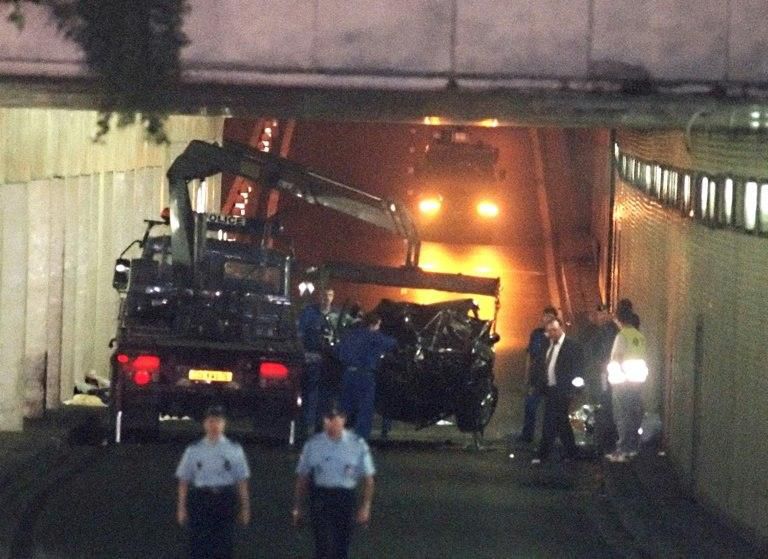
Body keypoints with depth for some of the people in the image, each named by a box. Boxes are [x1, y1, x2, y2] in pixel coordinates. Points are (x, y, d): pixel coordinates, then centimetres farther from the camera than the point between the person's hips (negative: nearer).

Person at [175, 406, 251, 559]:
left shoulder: (234, 450, 6)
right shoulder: (193, 451, 5)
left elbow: (242, 481, 6)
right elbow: (184, 481, 6)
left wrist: (245, 508, 4)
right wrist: (181, 508, 3)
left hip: (225, 500, 0)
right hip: (200, 499, 0)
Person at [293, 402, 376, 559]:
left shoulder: (357, 445, -1)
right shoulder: (313, 445, 0)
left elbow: (368, 478, 3)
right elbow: (302, 478, 6)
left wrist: (365, 507, -3)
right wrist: (297, 507, 7)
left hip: (346, 499, 1)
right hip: (321, 498, -1)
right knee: (325, 546, -13)